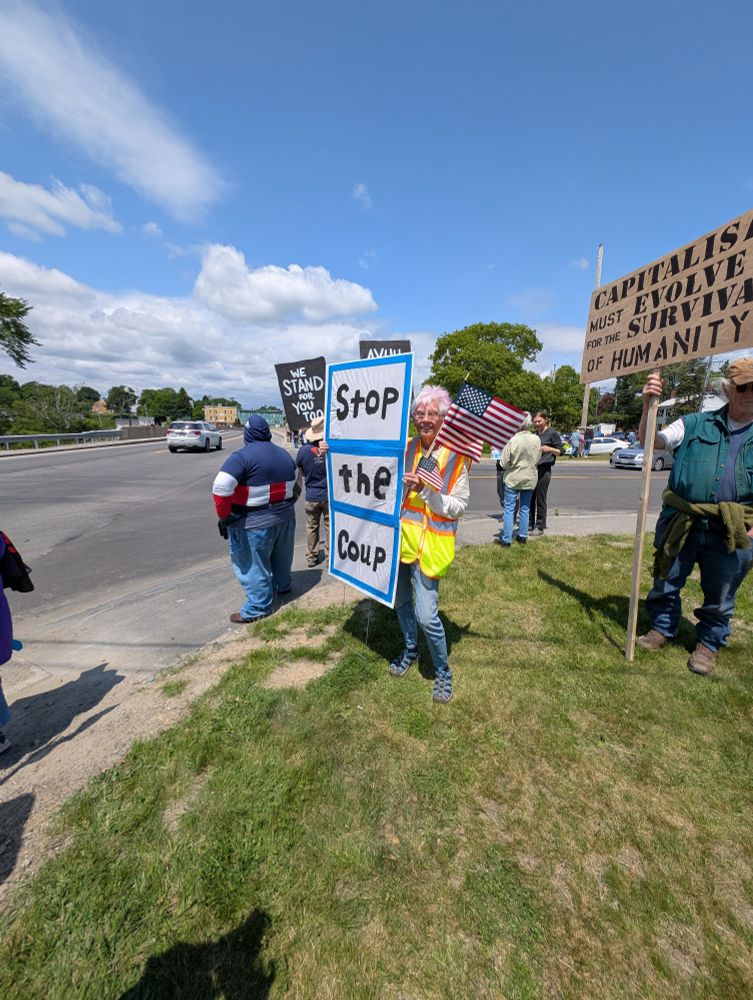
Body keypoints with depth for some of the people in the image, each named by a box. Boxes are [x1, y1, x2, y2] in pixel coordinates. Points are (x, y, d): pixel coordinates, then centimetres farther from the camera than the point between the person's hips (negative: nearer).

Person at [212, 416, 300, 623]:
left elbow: (221, 488, -25)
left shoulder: (242, 456, -16)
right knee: (280, 555, 26)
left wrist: (225, 517, -14)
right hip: (285, 515, 8)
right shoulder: (284, 454, 8)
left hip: (256, 522, -7)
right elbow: (295, 483, 18)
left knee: (254, 564, 4)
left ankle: (258, 608, 13)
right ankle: (283, 586, 47)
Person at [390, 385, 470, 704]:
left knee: (426, 616, -6)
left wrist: (427, 490, -21)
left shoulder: (456, 456, -8)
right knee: (401, 601, 19)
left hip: (429, 545, -5)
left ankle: (443, 672, 22)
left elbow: (458, 507, -10)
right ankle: (411, 650, 47)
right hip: (400, 537, 5)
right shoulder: (406, 448, 3)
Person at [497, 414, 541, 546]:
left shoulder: (513, 440, -18)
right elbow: (537, 460, 3)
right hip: (530, 479, 4)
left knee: (509, 509, 3)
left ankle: (506, 539, 5)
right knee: (525, 508, 16)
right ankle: (523, 536, 23)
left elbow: (505, 463, -12)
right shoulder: (536, 439, -8)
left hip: (513, 478, -4)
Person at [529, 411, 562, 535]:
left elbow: (560, 451, -3)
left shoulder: (552, 433, -2)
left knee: (540, 499, -1)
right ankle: (529, 524, 16)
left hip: (544, 469, -6)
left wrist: (549, 449, -21)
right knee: (530, 498, 6)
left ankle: (540, 527, 9)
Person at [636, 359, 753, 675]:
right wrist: (648, 406, -18)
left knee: (719, 595, 14)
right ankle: (662, 627, 34)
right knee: (666, 583, 13)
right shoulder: (695, 424, 5)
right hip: (681, 523, 0)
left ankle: (708, 643, 34)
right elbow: (649, 440, -1)